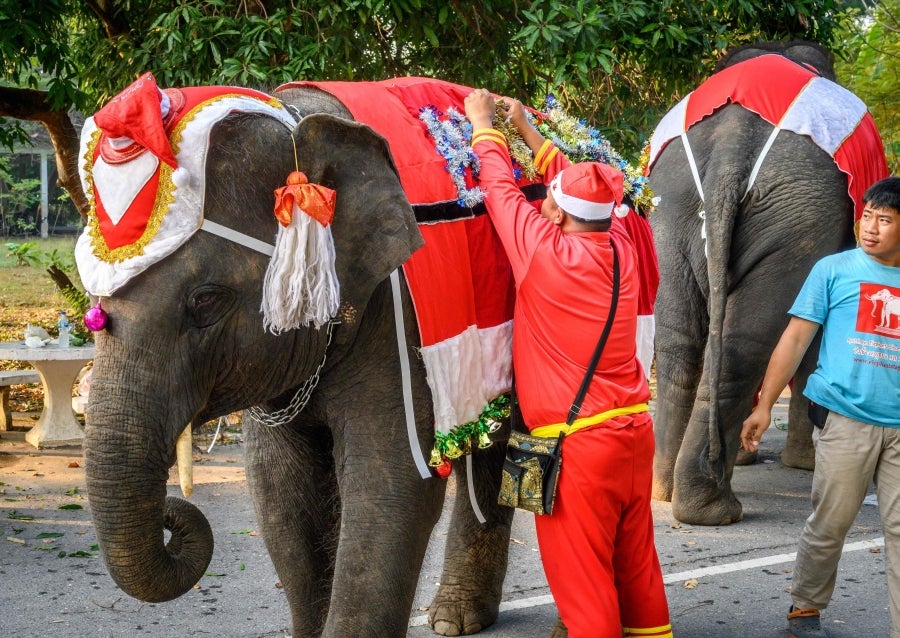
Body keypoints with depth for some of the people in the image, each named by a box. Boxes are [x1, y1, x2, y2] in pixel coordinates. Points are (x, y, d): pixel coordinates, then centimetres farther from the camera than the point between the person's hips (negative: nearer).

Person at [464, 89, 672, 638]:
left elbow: (502, 188, -1)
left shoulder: (546, 253, -14)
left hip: (576, 444, -7)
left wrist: (484, 126, 16)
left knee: (581, 571, 0)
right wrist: (526, 129, 27)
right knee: (636, 561, 16)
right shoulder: (619, 247, 2)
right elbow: (580, 188, 19)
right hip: (634, 428, 7)